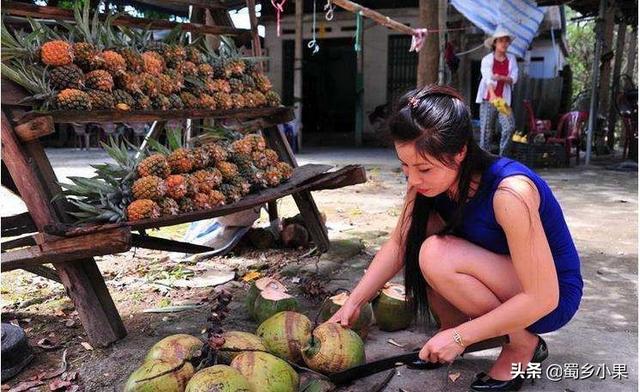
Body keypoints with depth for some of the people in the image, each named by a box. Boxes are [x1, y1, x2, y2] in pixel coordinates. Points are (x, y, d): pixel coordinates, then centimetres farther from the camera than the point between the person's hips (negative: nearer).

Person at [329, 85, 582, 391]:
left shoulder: (510, 193, -33)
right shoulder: (427, 180, -13)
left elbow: (542, 298, -29)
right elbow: (398, 245, -5)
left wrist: (460, 337, -27)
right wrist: (353, 303, -12)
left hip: (553, 299, -6)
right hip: (497, 283, 6)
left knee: (437, 256, -29)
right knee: (417, 231, -15)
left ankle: (523, 345, -7)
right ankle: (450, 325, 2)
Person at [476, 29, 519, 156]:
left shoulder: (511, 59, 8)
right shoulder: (487, 60, -2)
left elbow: (513, 78, -1)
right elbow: (488, 79, -16)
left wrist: (501, 78, -22)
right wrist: (492, 95, -33)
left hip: (504, 100, 2)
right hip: (488, 99, -2)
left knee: (510, 126, -14)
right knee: (486, 130, -2)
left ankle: (502, 157, 0)